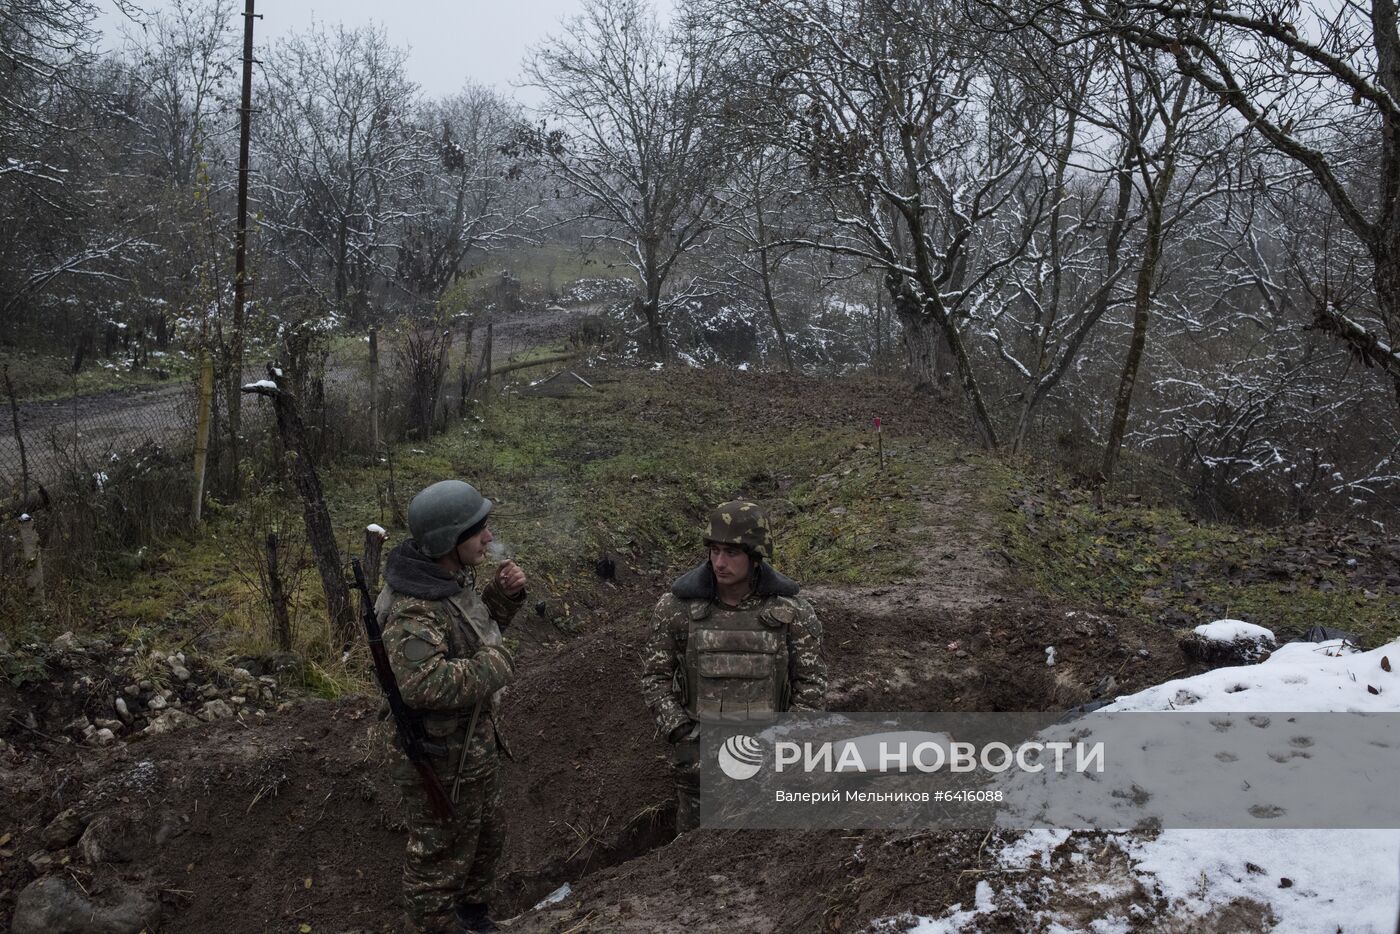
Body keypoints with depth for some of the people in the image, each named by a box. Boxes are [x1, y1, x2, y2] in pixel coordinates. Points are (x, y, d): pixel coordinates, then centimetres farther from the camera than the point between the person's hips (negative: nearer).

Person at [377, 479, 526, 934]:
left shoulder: (453, 577, -2)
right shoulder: (413, 608, -31)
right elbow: (424, 684, -43)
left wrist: (503, 594, -4)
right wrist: (494, 664, -31)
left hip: (477, 743, 10)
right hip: (442, 760, -10)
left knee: (486, 837, 29)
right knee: (439, 860, 11)